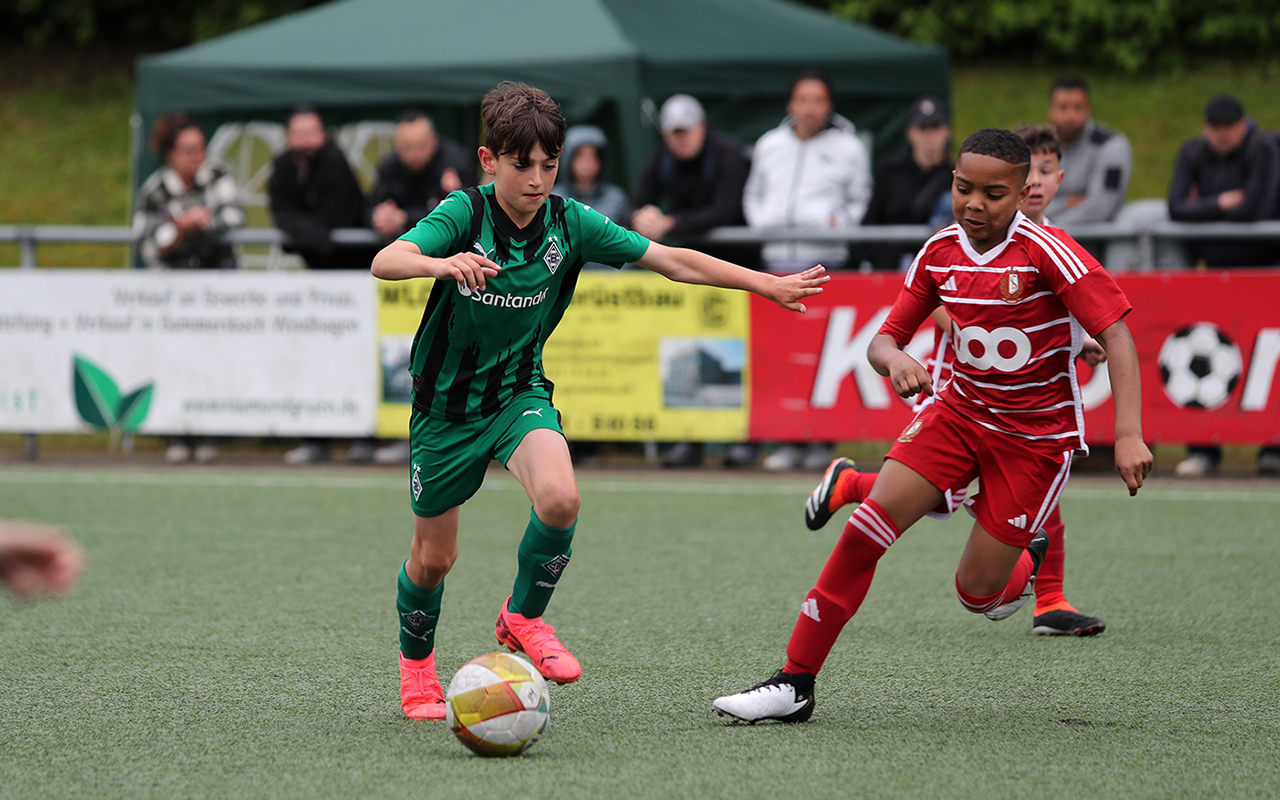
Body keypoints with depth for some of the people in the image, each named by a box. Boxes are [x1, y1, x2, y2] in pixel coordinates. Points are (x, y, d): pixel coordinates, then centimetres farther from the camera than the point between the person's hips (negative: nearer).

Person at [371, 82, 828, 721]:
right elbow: (385, 261, -37)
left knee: (559, 498, -28)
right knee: (434, 557, 8)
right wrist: (444, 264, -57)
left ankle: (523, 618, -2)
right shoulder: (464, 214, -20)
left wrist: (769, 284, -6)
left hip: (520, 392, 2)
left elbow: (674, 262, -4)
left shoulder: (569, 223, -10)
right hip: (447, 401, -2)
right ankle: (416, 665, 38)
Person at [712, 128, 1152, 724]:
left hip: (1036, 438, -4)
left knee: (979, 595, -4)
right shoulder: (939, 253, -3)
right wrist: (895, 359, -22)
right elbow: (885, 339, 4)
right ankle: (795, 684, -10)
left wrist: (1129, 435, -33)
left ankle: (1027, 560, 34)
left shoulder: (1046, 252, -20)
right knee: (868, 525, -15)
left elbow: (1115, 333, -24)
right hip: (959, 410, 4)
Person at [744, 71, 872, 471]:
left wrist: (840, 222, -6)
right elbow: (753, 194, 26)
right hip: (777, 259, 3)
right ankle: (790, 441, 1)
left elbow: (861, 199, 11)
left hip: (825, 259, -3)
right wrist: (762, 223, 8)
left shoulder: (848, 147, 8)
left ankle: (822, 439, -3)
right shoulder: (769, 145, 17)